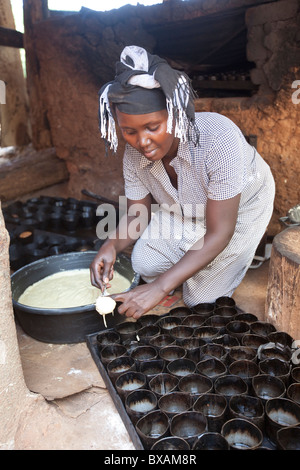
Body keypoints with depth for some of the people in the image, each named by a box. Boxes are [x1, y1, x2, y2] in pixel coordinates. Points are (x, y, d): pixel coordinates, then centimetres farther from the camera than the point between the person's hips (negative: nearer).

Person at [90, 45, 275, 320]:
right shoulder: (134, 153, -22)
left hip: (240, 207, -4)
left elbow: (219, 233, -37)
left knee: (200, 299, -7)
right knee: (145, 265, -15)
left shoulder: (219, 139, -40)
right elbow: (137, 216, -9)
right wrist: (112, 246, -33)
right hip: (182, 210, 4)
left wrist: (160, 287, -43)